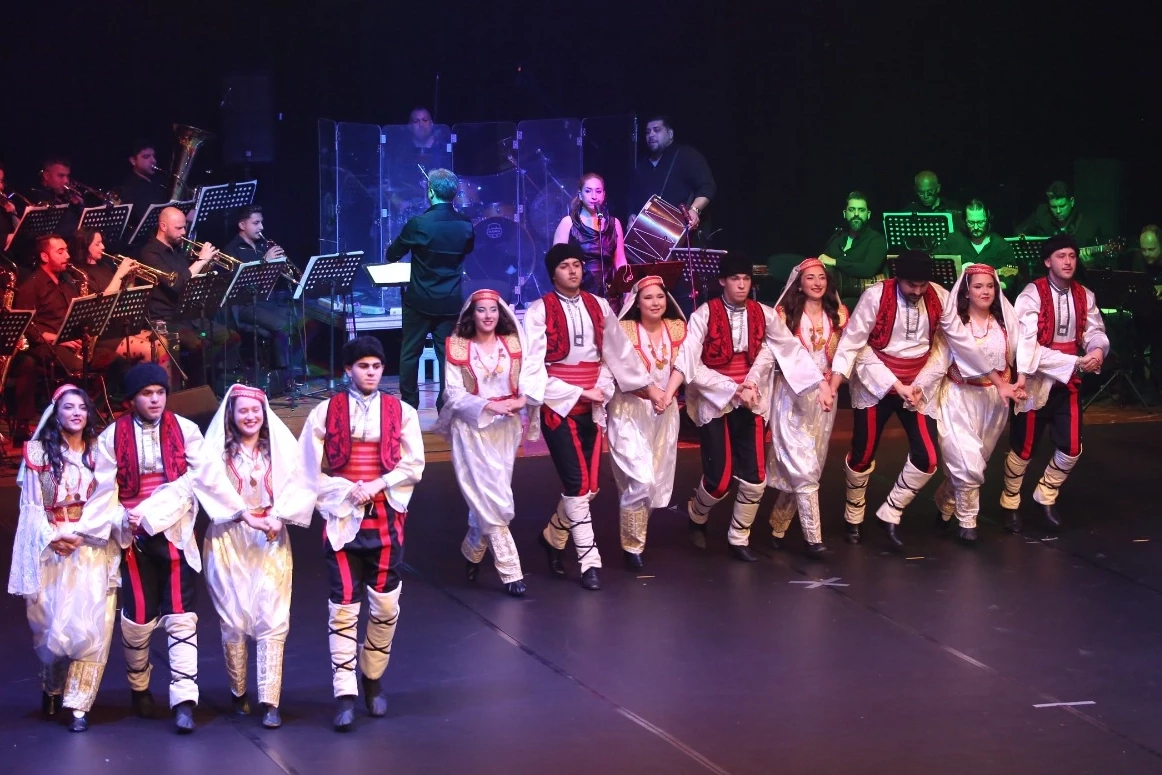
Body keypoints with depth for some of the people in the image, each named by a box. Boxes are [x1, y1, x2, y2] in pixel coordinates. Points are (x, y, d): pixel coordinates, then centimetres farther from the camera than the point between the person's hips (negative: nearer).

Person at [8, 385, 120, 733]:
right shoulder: (38, 452, 6)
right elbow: (31, 504, 2)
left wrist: (80, 533, -13)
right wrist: (51, 537, -13)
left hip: (92, 551, 0)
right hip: (50, 551, 0)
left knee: (87, 627, -8)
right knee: (51, 626, 3)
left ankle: (78, 705, -5)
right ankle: (50, 688, 30)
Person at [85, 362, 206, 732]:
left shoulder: (186, 432, 1)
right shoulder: (112, 437, 3)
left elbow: (189, 483, -8)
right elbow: (104, 491, 0)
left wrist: (150, 514, -16)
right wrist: (123, 522, -16)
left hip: (175, 534, -1)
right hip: (133, 538, 1)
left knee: (181, 618, -7)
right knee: (138, 618, 5)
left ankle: (183, 701, -11)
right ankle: (139, 686, 29)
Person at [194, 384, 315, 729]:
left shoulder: (281, 448, 6)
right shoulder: (217, 450, 2)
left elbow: (300, 487, -1)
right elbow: (211, 487, -10)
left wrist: (279, 516, -16)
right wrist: (245, 515, -18)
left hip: (271, 543, 1)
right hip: (229, 542, -1)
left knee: (272, 620, -7)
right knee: (233, 619, 2)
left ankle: (270, 701, -9)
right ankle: (238, 692, 17)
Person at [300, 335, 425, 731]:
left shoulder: (401, 413, 5)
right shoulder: (326, 413, 2)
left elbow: (413, 465, -1)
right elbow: (312, 468, 1)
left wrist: (377, 486, -14)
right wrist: (346, 490, -10)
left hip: (386, 519, 2)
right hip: (342, 520, -2)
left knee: (386, 606, 6)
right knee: (343, 608, -5)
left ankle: (373, 679, 24)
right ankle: (345, 696, -5)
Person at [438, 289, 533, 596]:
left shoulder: (512, 344, 6)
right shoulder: (458, 348, -4)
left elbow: (527, 381, 3)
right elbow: (454, 394, -7)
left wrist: (523, 399, -20)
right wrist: (489, 405, -20)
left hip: (505, 429, 4)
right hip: (472, 428, -4)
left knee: (487, 500, 8)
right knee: (491, 500, -7)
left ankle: (473, 550, 33)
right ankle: (510, 571, -5)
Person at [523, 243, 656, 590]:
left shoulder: (598, 307, 8)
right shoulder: (539, 311, -7)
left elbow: (619, 351, 13)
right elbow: (534, 366, -11)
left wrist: (648, 386, 8)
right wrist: (577, 393, -13)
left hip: (592, 408, 5)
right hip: (558, 407, -5)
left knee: (588, 486, 6)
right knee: (577, 483, -11)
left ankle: (553, 537, 30)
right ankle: (589, 562, -5)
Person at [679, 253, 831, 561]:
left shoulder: (763, 314, 0)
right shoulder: (703, 316, -11)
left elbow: (792, 348, 0)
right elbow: (690, 366, -15)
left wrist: (821, 382, -9)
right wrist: (734, 390, -18)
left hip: (750, 403, 3)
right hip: (714, 402, -3)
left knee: (755, 479, 0)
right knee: (720, 480, -6)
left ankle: (739, 538, 19)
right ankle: (696, 515, 27)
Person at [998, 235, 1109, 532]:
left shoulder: (1084, 296, 5)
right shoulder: (1032, 294, -14)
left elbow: (1095, 331, 4)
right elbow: (1026, 343, -22)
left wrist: (1097, 349, -24)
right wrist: (1076, 362, -27)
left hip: (1069, 383, 5)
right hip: (1036, 382, -5)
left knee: (1071, 448, 5)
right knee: (1023, 449, 6)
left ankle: (1045, 496, 29)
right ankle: (1010, 503, 26)